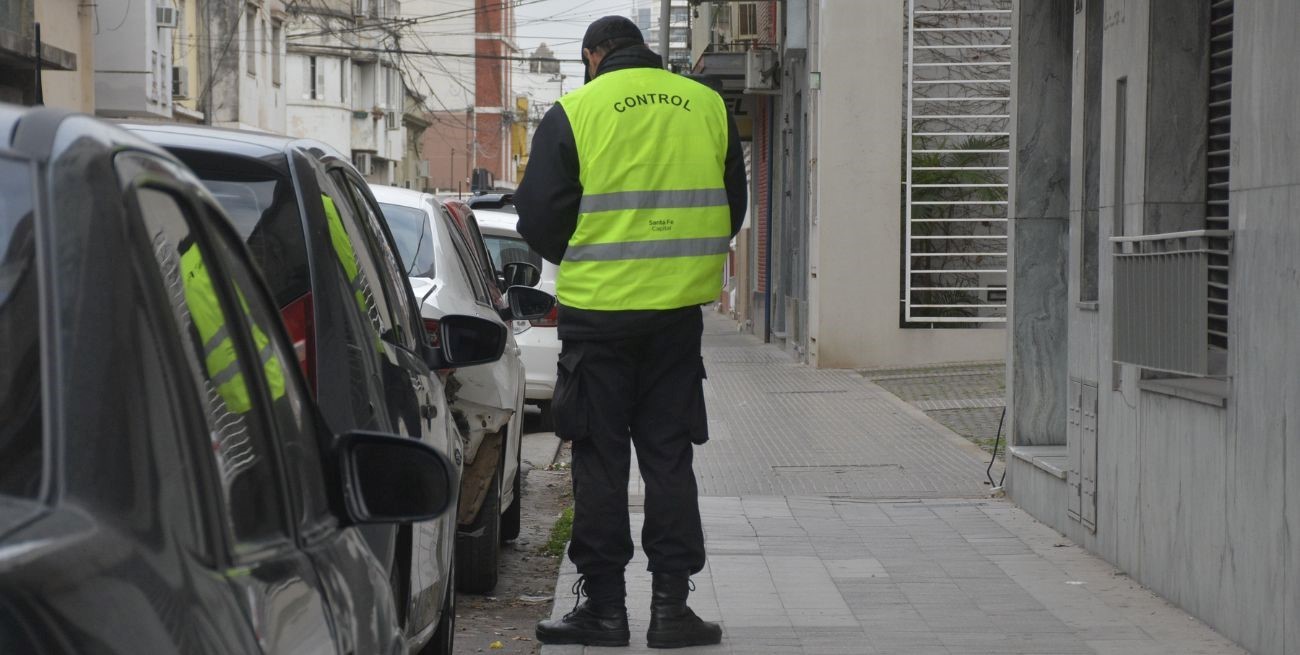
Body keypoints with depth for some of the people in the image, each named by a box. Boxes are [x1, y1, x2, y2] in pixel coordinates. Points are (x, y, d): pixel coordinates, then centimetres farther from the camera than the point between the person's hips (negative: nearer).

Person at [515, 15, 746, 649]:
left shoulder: (572, 113, -5)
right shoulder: (708, 107, 6)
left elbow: (539, 216, -4)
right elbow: (733, 210, 14)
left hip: (597, 311, -3)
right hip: (679, 311, 3)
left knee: (599, 460, 6)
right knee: (668, 456, 10)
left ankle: (604, 604, 8)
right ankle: (671, 604, 9)